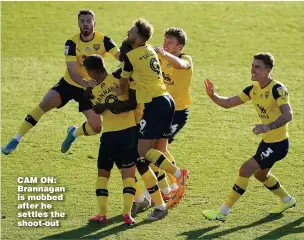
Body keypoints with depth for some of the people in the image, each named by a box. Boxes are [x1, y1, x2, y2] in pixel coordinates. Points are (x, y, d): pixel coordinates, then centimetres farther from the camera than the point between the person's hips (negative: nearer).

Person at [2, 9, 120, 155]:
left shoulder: (103, 40, -16)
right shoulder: (72, 43, -17)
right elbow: (72, 72, -25)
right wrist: (85, 82, -46)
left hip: (89, 89, 1)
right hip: (69, 83, -1)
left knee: (96, 128, -10)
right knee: (45, 104, -23)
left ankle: (74, 133, 27)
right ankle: (16, 140, -13)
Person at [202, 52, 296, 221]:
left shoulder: (278, 89, -22)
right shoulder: (254, 89, 3)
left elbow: (288, 114, -35)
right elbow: (228, 103, 5)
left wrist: (268, 127, -49)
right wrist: (213, 96, -15)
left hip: (279, 143, -10)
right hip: (267, 141, 10)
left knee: (246, 169, -16)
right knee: (261, 174, 27)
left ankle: (224, 212, -10)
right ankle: (287, 200, 50)